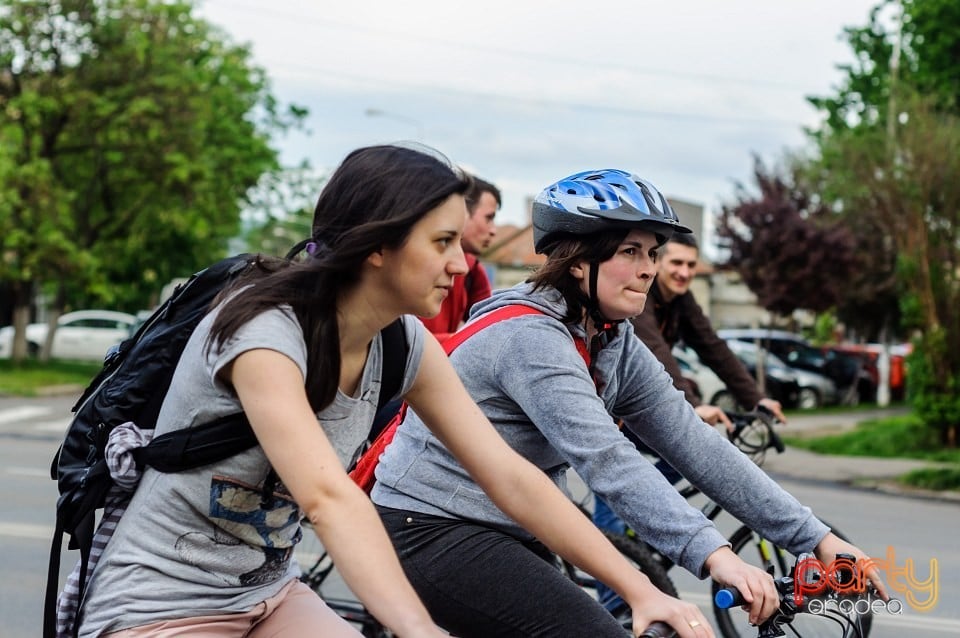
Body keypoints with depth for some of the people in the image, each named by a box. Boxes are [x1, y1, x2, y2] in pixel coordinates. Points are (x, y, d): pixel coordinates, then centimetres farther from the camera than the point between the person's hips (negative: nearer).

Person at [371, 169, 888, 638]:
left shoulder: (617, 348, 3)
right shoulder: (530, 337, -23)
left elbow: (697, 447, -4)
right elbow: (606, 461, -35)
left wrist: (818, 539, -11)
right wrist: (715, 556, -44)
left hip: (506, 533, 9)